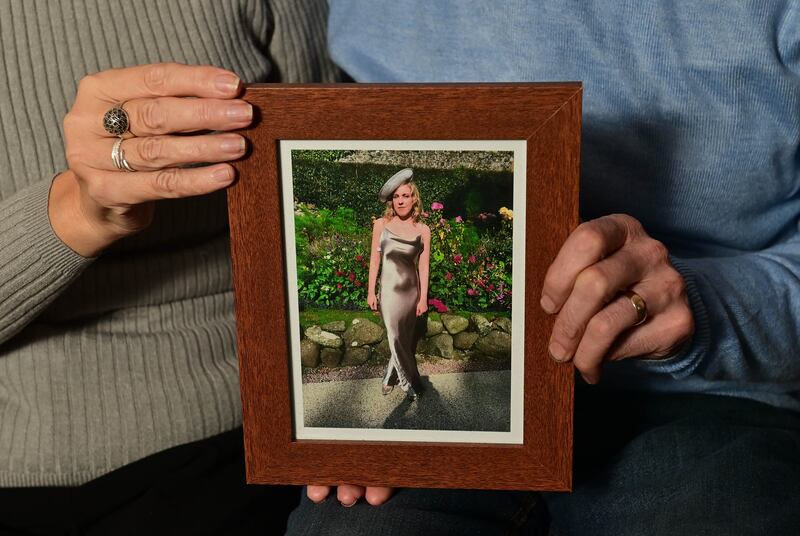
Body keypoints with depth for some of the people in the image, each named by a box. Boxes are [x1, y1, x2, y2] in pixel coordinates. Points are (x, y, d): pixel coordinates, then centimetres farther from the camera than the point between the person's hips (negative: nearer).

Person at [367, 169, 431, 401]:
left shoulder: (422, 230, -3)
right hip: (389, 289, -1)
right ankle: (411, 384, 20)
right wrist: (371, 292, 1)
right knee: (398, 340, 3)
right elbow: (375, 259, 0)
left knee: (405, 339, 10)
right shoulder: (381, 224, -5)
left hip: (412, 290, 2)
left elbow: (423, 265, 0)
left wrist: (423, 298, 0)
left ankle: (390, 377, 31)